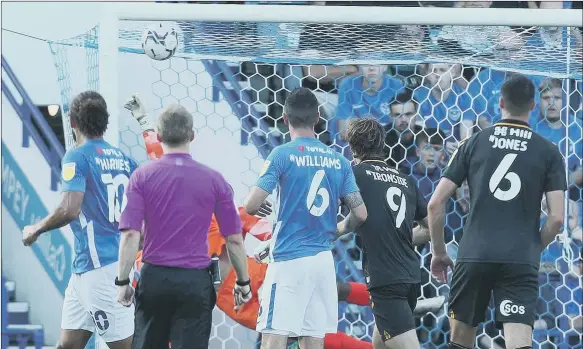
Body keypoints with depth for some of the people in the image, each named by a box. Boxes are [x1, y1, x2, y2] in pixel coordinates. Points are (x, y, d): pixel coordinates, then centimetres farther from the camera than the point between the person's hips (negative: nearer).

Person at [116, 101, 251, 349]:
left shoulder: (142, 176, -3)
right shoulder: (213, 180, -2)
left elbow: (130, 235, -9)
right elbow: (234, 240, 1)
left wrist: (123, 282, -3)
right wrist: (243, 282, 12)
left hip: (154, 279, 1)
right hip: (196, 281, -1)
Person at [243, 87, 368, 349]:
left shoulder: (282, 155, -6)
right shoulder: (338, 160, 8)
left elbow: (251, 206, -11)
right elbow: (360, 213, 6)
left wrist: (262, 210, 12)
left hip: (289, 259, -5)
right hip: (323, 261, 5)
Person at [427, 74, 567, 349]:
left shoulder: (473, 144, 7)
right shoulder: (548, 152, 5)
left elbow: (435, 204, 4)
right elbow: (556, 218, -1)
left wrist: (438, 252, 16)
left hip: (474, 256, 1)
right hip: (521, 261, -1)